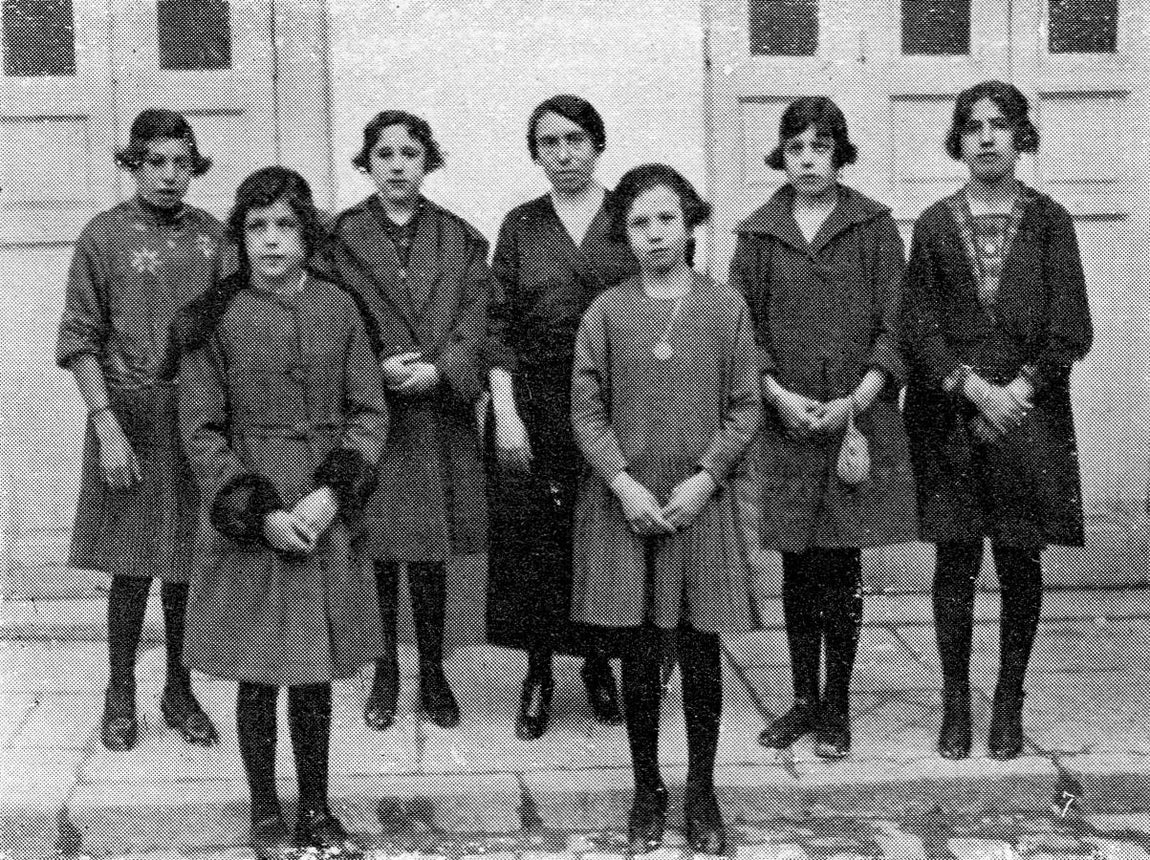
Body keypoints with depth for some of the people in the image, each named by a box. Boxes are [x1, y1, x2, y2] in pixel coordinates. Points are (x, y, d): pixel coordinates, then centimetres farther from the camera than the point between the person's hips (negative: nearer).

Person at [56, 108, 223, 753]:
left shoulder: (213, 235, 6)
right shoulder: (104, 235, -3)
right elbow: (80, 340, -4)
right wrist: (107, 427, -12)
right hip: (130, 415, -3)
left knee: (189, 564, 9)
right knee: (133, 566, 3)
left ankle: (180, 690, 23)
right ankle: (121, 695, 19)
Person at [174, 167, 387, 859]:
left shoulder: (337, 308, 2)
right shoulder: (214, 320, -4)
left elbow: (370, 412, 2)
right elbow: (202, 432, -4)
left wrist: (332, 493, -11)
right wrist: (260, 512, -12)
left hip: (326, 517, 2)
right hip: (248, 523, -2)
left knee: (316, 674, 10)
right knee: (258, 675, 6)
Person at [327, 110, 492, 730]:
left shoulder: (458, 239, 9)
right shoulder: (343, 237, 3)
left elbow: (475, 318, 0)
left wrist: (439, 370, -16)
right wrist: (378, 369, -17)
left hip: (440, 412, 1)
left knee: (431, 554, 8)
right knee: (377, 551, 4)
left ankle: (433, 676, 21)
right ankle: (384, 679, 18)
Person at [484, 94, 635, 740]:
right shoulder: (520, 226, 6)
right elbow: (499, 327, 2)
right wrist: (506, 414, -7)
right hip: (534, 403, 1)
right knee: (533, 539, 3)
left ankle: (600, 665, 23)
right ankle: (539, 675, 17)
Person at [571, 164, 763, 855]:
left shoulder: (726, 307, 0)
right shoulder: (606, 312, 0)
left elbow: (746, 409, 0)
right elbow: (587, 410, 0)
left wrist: (704, 477, -10)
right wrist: (623, 481, -11)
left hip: (704, 503, 0)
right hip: (626, 504, 0)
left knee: (702, 656, 7)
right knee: (639, 658, 7)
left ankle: (702, 794, 22)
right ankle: (648, 793, 22)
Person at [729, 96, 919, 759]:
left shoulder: (874, 226, 2)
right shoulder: (759, 233, 6)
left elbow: (895, 326, -1)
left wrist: (857, 400, -12)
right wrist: (778, 394, -10)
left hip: (858, 415, -1)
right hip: (784, 420, 2)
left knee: (843, 567, 2)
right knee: (798, 568, 8)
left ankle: (837, 708, 14)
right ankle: (805, 700, 21)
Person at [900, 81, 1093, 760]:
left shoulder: (1050, 222, 5)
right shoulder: (934, 225, 5)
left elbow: (1070, 329, 0)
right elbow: (919, 327, -1)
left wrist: (1018, 389, -12)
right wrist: (975, 387, -13)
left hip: (1030, 417, 0)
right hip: (949, 418, 0)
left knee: (1021, 563, 4)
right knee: (956, 562, 3)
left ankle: (1009, 703, 17)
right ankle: (956, 702, 15)